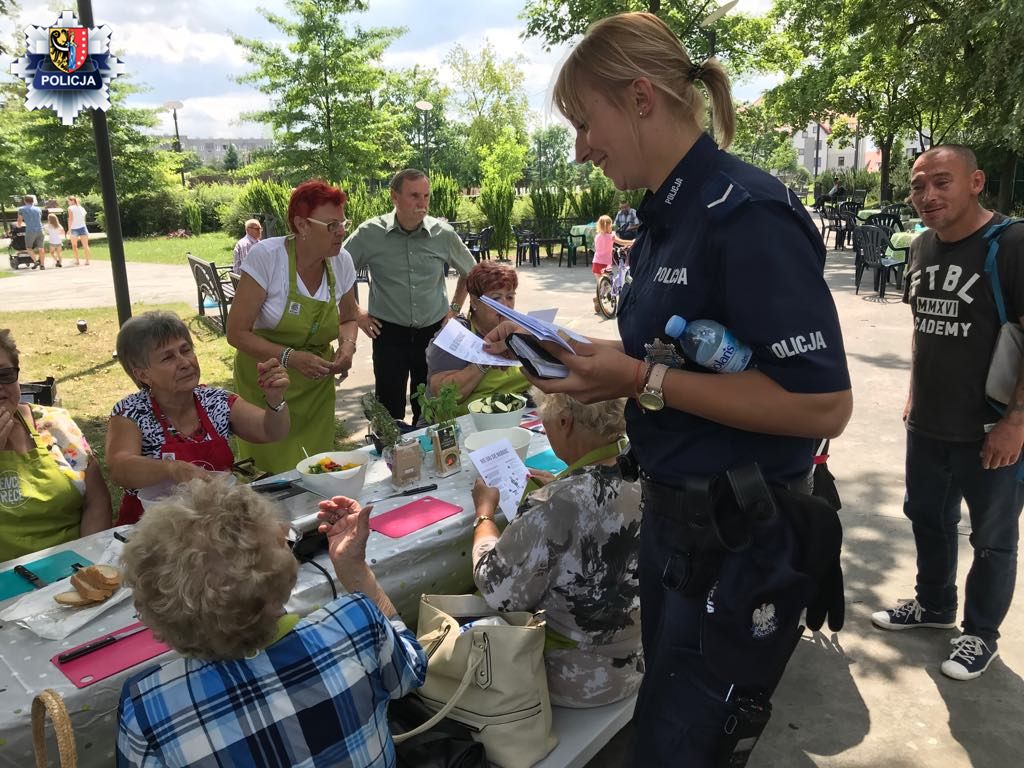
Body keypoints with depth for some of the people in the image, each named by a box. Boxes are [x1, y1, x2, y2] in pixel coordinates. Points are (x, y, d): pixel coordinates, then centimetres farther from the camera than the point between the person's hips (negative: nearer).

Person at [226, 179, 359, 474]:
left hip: (316, 389, 4)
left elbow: (348, 319, 12)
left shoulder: (341, 262, -5)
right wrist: (289, 357, -28)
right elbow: (237, 332, -16)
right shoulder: (266, 256, -19)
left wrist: (348, 345, -9)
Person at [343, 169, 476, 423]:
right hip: (389, 333, -2)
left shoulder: (443, 234, -3)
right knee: (390, 411, 3)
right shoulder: (370, 233, -9)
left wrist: (455, 308, 10)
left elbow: (470, 272, 15)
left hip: (434, 332, 2)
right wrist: (356, 313, 2)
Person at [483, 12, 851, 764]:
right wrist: (553, 345, 5)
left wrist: (641, 382, -24)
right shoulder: (664, 216, 7)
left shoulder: (747, 214, -21)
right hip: (671, 513, 9)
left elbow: (823, 405, -25)